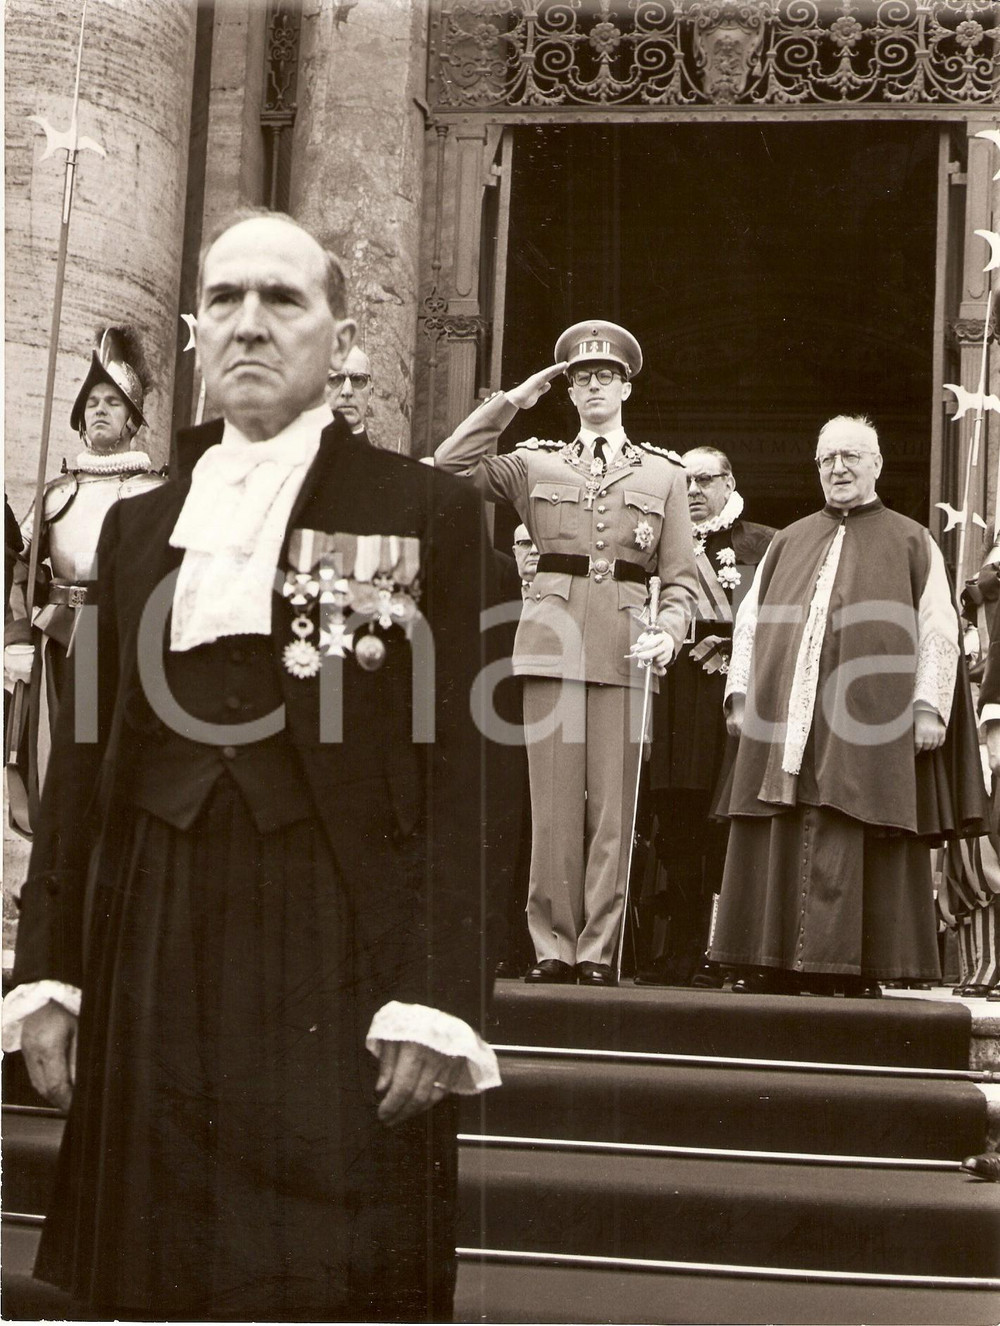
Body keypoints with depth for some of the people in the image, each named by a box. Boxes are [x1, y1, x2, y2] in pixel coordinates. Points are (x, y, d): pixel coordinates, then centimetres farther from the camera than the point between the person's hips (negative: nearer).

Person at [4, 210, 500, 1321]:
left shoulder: (426, 513, 1)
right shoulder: (138, 524, 13)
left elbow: (453, 769, -5)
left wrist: (435, 1005, -11)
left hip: (338, 954, -3)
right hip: (157, 956, 4)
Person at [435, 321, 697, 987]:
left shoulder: (665, 473, 13)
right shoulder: (536, 463, 14)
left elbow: (680, 578, 10)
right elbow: (451, 464, 2)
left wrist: (668, 632, -8)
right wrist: (512, 402, 3)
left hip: (622, 651, 0)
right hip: (552, 640, 0)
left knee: (613, 804, -1)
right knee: (554, 801, 0)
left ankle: (599, 950, 5)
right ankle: (554, 944, 7)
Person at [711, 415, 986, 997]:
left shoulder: (911, 542, 9)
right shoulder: (790, 542, 20)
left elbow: (939, 632, 2)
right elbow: (751, 621, 18)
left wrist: (929, 707, -8)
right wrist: (741, 693, 7)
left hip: (869, 727, -3)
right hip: (785, 721, 3)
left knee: (856, 850, -6)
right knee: (781, 844, 1)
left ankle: (858, 971, -1)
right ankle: (776, 966, 5)